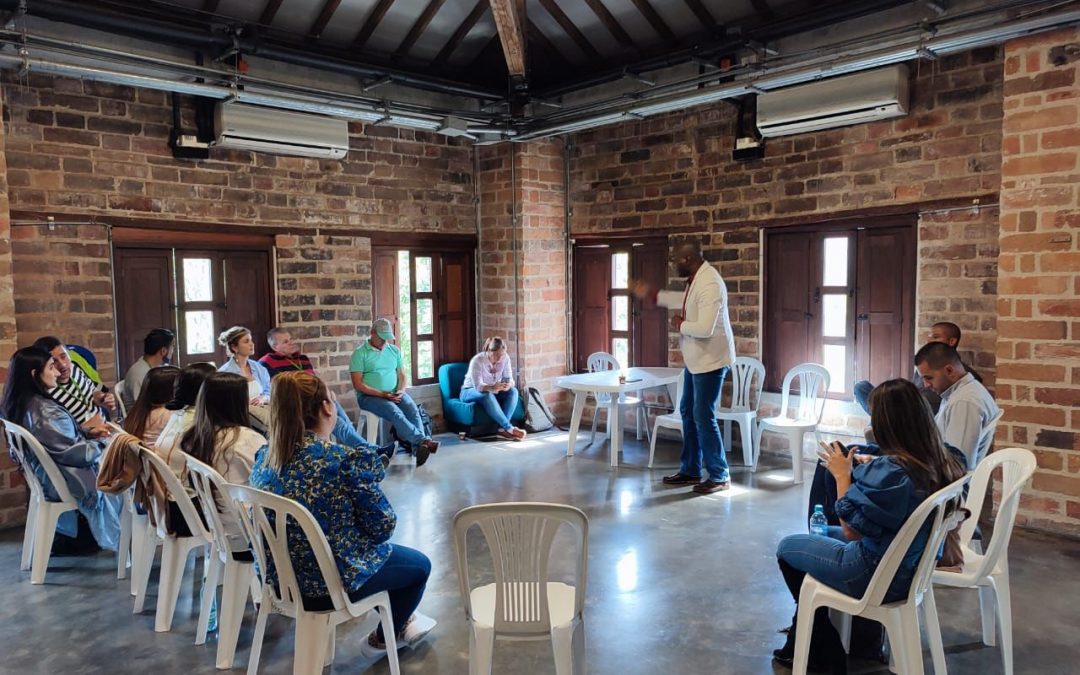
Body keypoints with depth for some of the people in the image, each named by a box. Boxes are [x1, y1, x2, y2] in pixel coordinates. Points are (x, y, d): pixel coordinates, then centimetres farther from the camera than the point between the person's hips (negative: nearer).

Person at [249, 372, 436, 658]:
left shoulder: (264, 458, -5)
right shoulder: (347, 460, -25)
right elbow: (383, 527, -15)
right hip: (330, 582, -7)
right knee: (420, 564, 20)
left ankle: (399, 617, 47)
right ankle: (385, 638, 36)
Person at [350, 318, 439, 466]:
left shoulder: (394, 350, 15)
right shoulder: (360, 353, -2)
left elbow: (402, 375, 16)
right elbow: (357, 384, -8)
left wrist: (401, 390, -7)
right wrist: (382, 394, -16)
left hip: (394, 394, 4)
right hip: (369, 396, -4)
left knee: (413, 409, -28)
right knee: (395, 412, -34)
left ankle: (418, 448, -41)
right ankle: (423, 440, -43)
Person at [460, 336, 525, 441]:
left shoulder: (505, 358, -10)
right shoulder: (477, 360, -25)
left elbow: (509, 378, -11)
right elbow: (478, 386, -31)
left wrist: (508, 385, -37)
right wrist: (491, 387, -53)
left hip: (491, 392, 5)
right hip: (471, 391, -5)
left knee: (513, 391, -23)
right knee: (487, 395, -39)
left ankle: (502, 428, -30)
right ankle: (509, 428, -38)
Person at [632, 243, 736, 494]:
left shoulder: (709, 284, -25)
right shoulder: (696, 279, 7)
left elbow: (704, 329, -32)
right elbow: (686, 301, 30)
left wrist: (679, 325, -14)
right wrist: (651, 294, 29)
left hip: (710, 361, -11)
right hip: (695, 360, 11)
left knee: (703, 417, -6)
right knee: (688, 413, 15)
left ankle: (720, 476, 6)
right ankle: (690, 470, 26)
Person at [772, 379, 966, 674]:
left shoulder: (888, 470, -32)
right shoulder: (942, 461, -8)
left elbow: (851, 531, -22)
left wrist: (843, 474, -13)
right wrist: (869, 470, 1)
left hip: (879, 577, -8)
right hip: (914, 566, 8)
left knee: (788, 547, 14)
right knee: (820, 535, 28)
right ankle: (802, 643, 36)